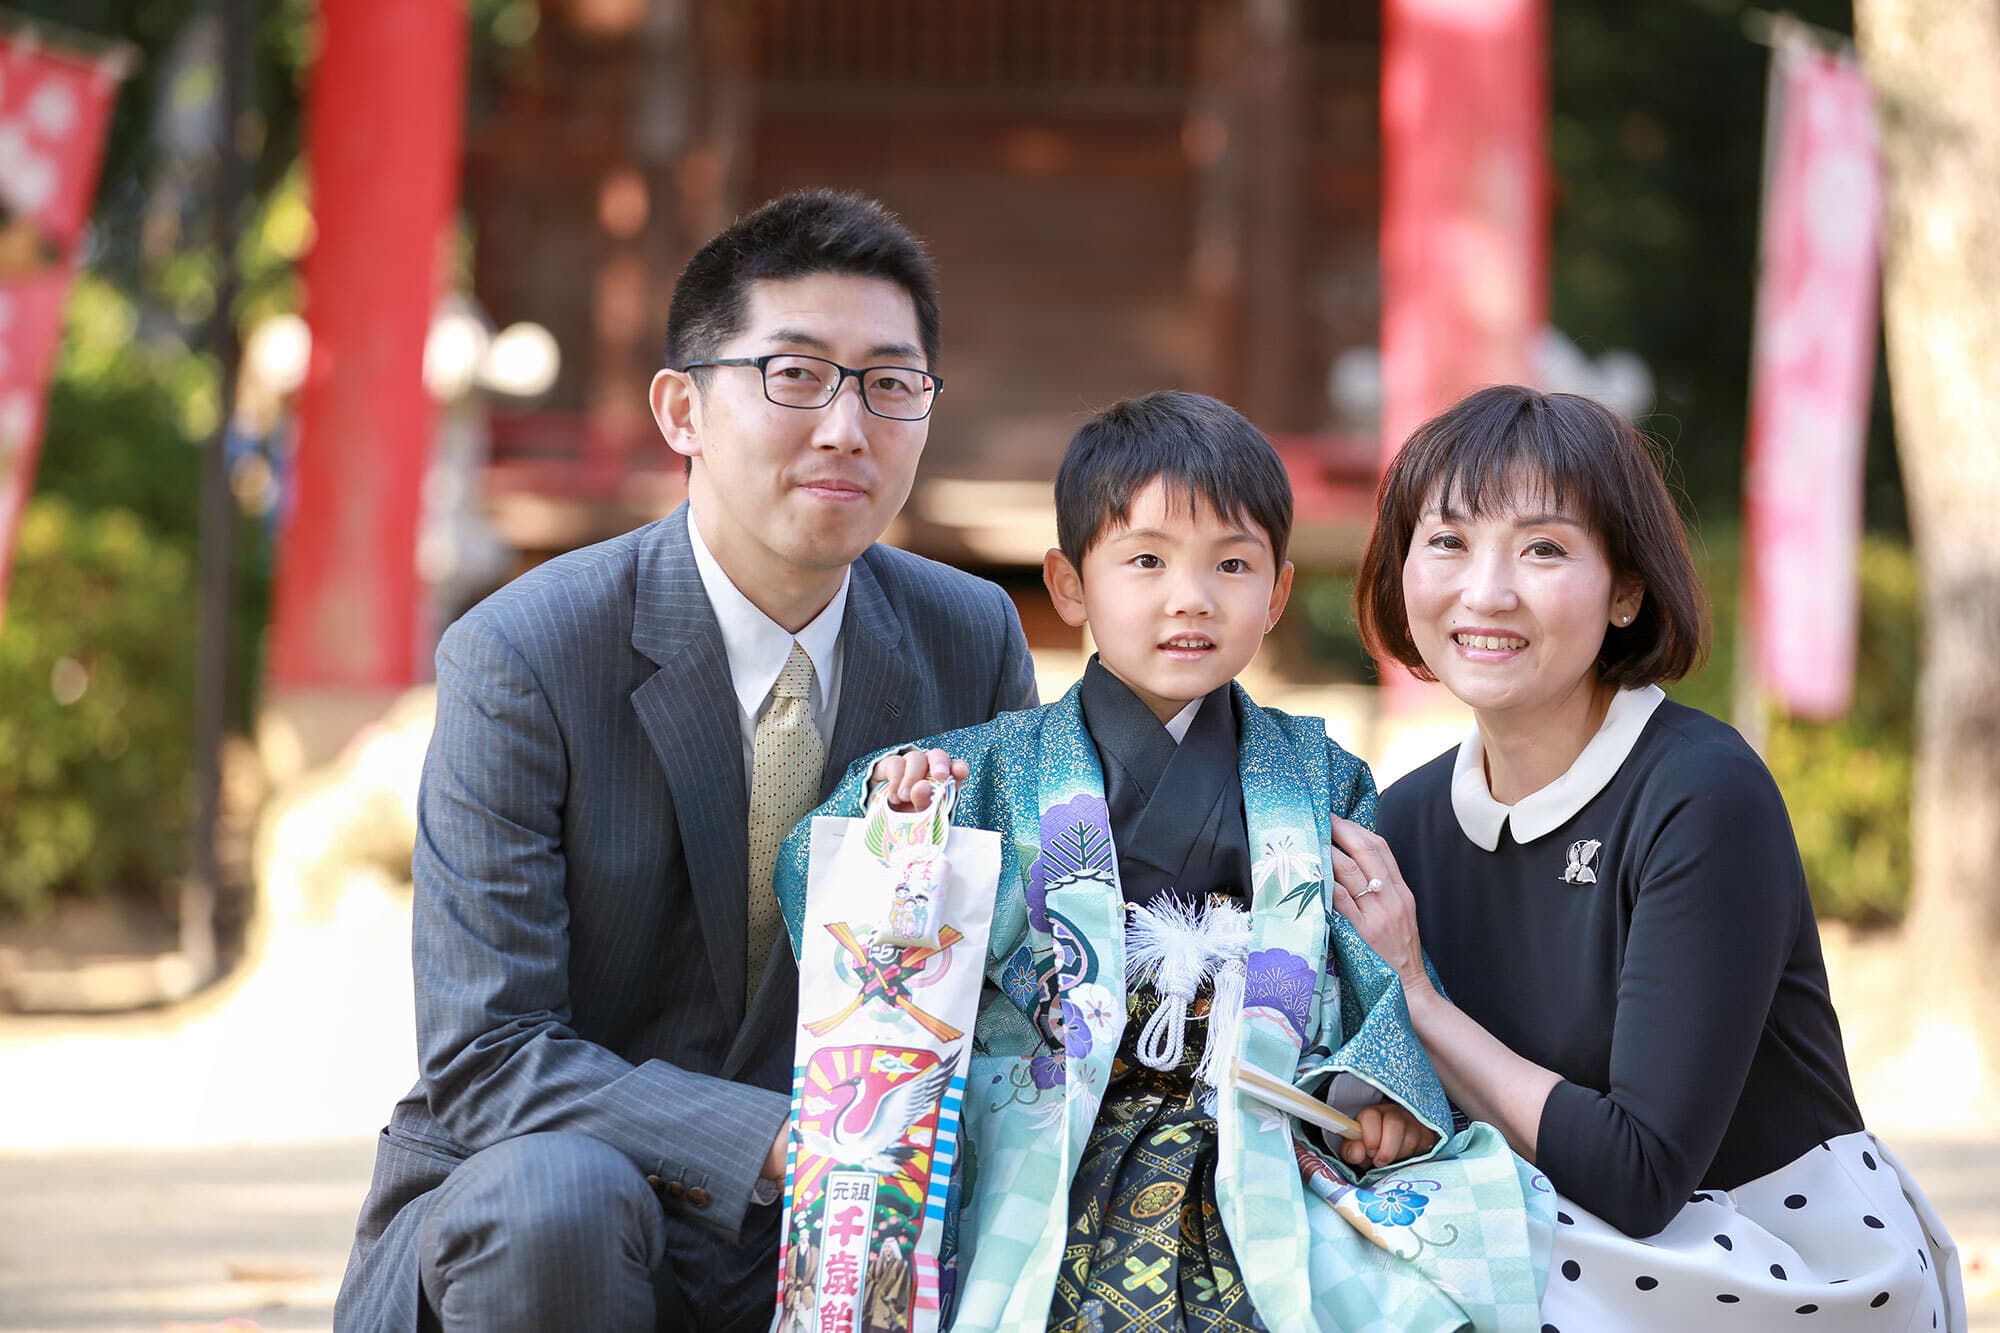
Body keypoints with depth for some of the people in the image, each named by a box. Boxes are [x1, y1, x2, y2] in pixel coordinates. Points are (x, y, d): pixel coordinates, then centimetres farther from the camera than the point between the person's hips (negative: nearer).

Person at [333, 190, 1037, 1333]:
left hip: (818, 1237, 3)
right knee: (555, 1193, -35)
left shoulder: (974, 641, -1)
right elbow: (483, 1057, -19)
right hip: (509, 1236, -2)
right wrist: (784, 1141, -30)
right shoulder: (520, 658, -14)